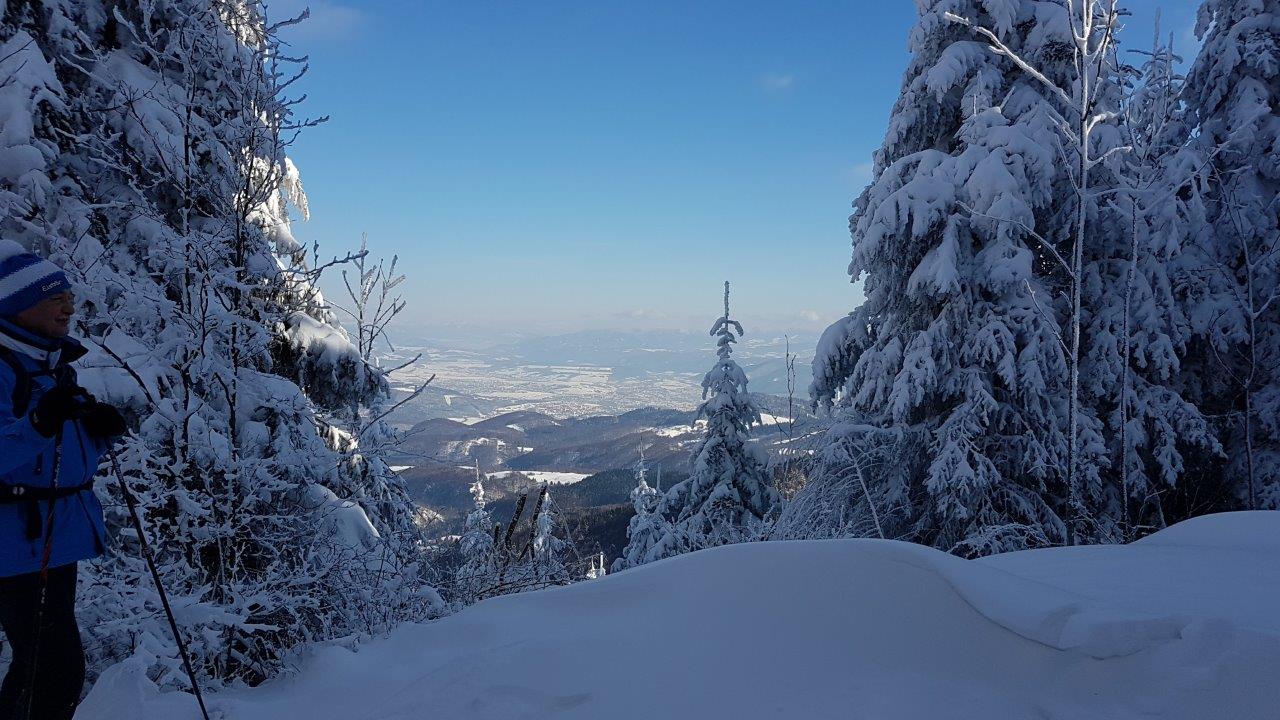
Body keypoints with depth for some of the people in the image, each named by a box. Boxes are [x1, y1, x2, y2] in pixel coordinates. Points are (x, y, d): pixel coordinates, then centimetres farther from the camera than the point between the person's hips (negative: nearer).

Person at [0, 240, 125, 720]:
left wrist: (98, 431, 0)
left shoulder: (55, 366, 12)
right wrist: (39, 423, -39)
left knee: (43, 666, 19)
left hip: (58, 536, 9)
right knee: (59, 671, -9)